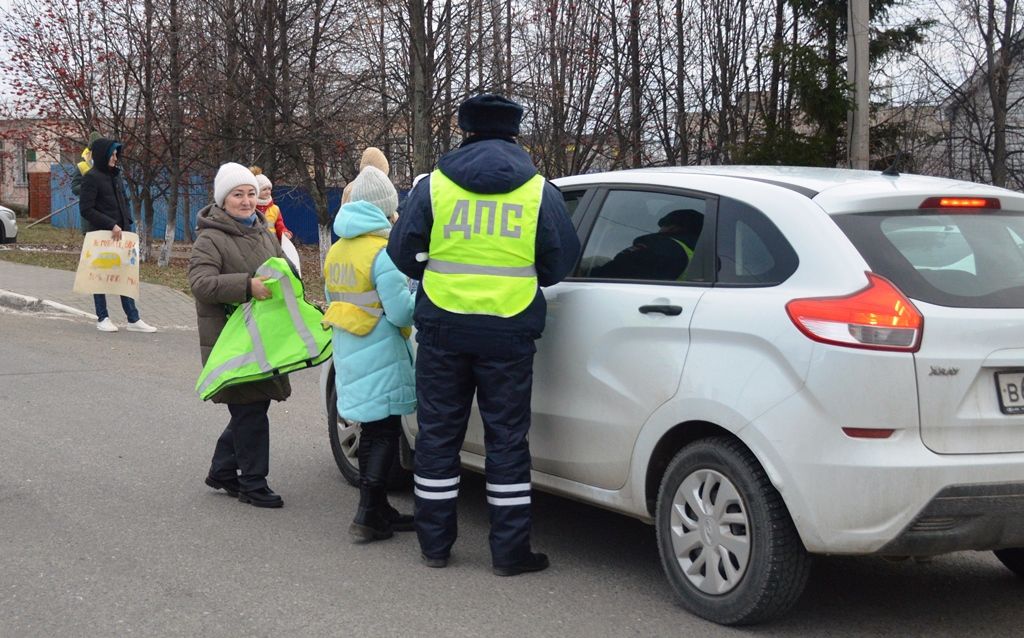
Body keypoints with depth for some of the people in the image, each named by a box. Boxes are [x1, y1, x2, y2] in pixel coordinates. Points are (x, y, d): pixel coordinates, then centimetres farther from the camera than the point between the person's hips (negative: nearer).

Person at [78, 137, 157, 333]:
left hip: (119, 234, 7)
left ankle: (133, 319, 7)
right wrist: (111, 225, -18)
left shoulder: (116, 176, 12)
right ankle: (102, 318, 14)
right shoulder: (91, 178, -10)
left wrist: (127, 223, 6)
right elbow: (86, 210, -14)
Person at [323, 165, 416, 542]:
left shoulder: (336, 250, 12)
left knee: (372, 431, 16)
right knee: (385, 433, -2)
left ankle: (378, 510, 23)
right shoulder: (382, 252, -15)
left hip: (349, 354, 8)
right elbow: (400, 311, -17)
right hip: (380, 355, -8)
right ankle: (368, 517, -3)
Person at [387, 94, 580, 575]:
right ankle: (509, 552, 9)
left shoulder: (434, 184, 0)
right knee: (507, 440, 7)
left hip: (443, 329, 1)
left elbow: (403, 254, 1)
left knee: (438, 435, 12)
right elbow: (561, 263, 3)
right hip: (508, 333, 0)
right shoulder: (540, 192, 0)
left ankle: (434, 544, 18)